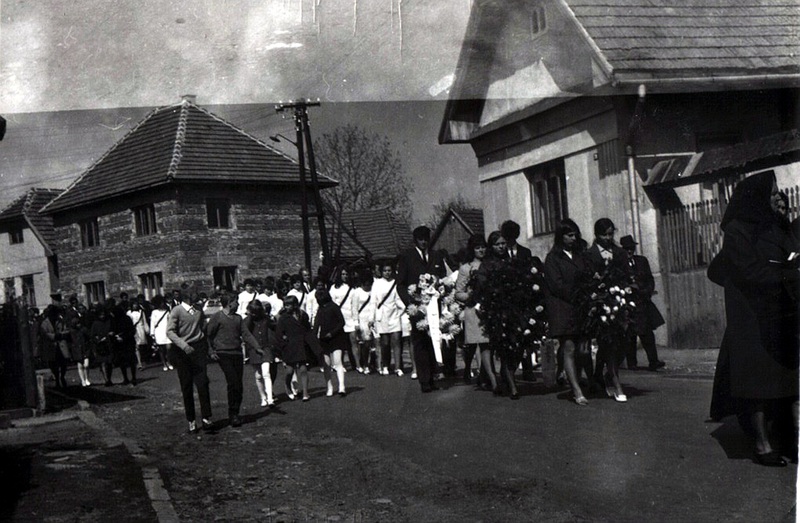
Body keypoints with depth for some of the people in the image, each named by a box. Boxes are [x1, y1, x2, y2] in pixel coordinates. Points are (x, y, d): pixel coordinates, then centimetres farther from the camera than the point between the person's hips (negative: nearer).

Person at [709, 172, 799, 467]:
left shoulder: (776, 227, 16)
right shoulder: (738, 231, -7)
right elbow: (752, 273, -16)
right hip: (754, 319, -7)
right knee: (758, 379, -3)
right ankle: (763, 445, 2)